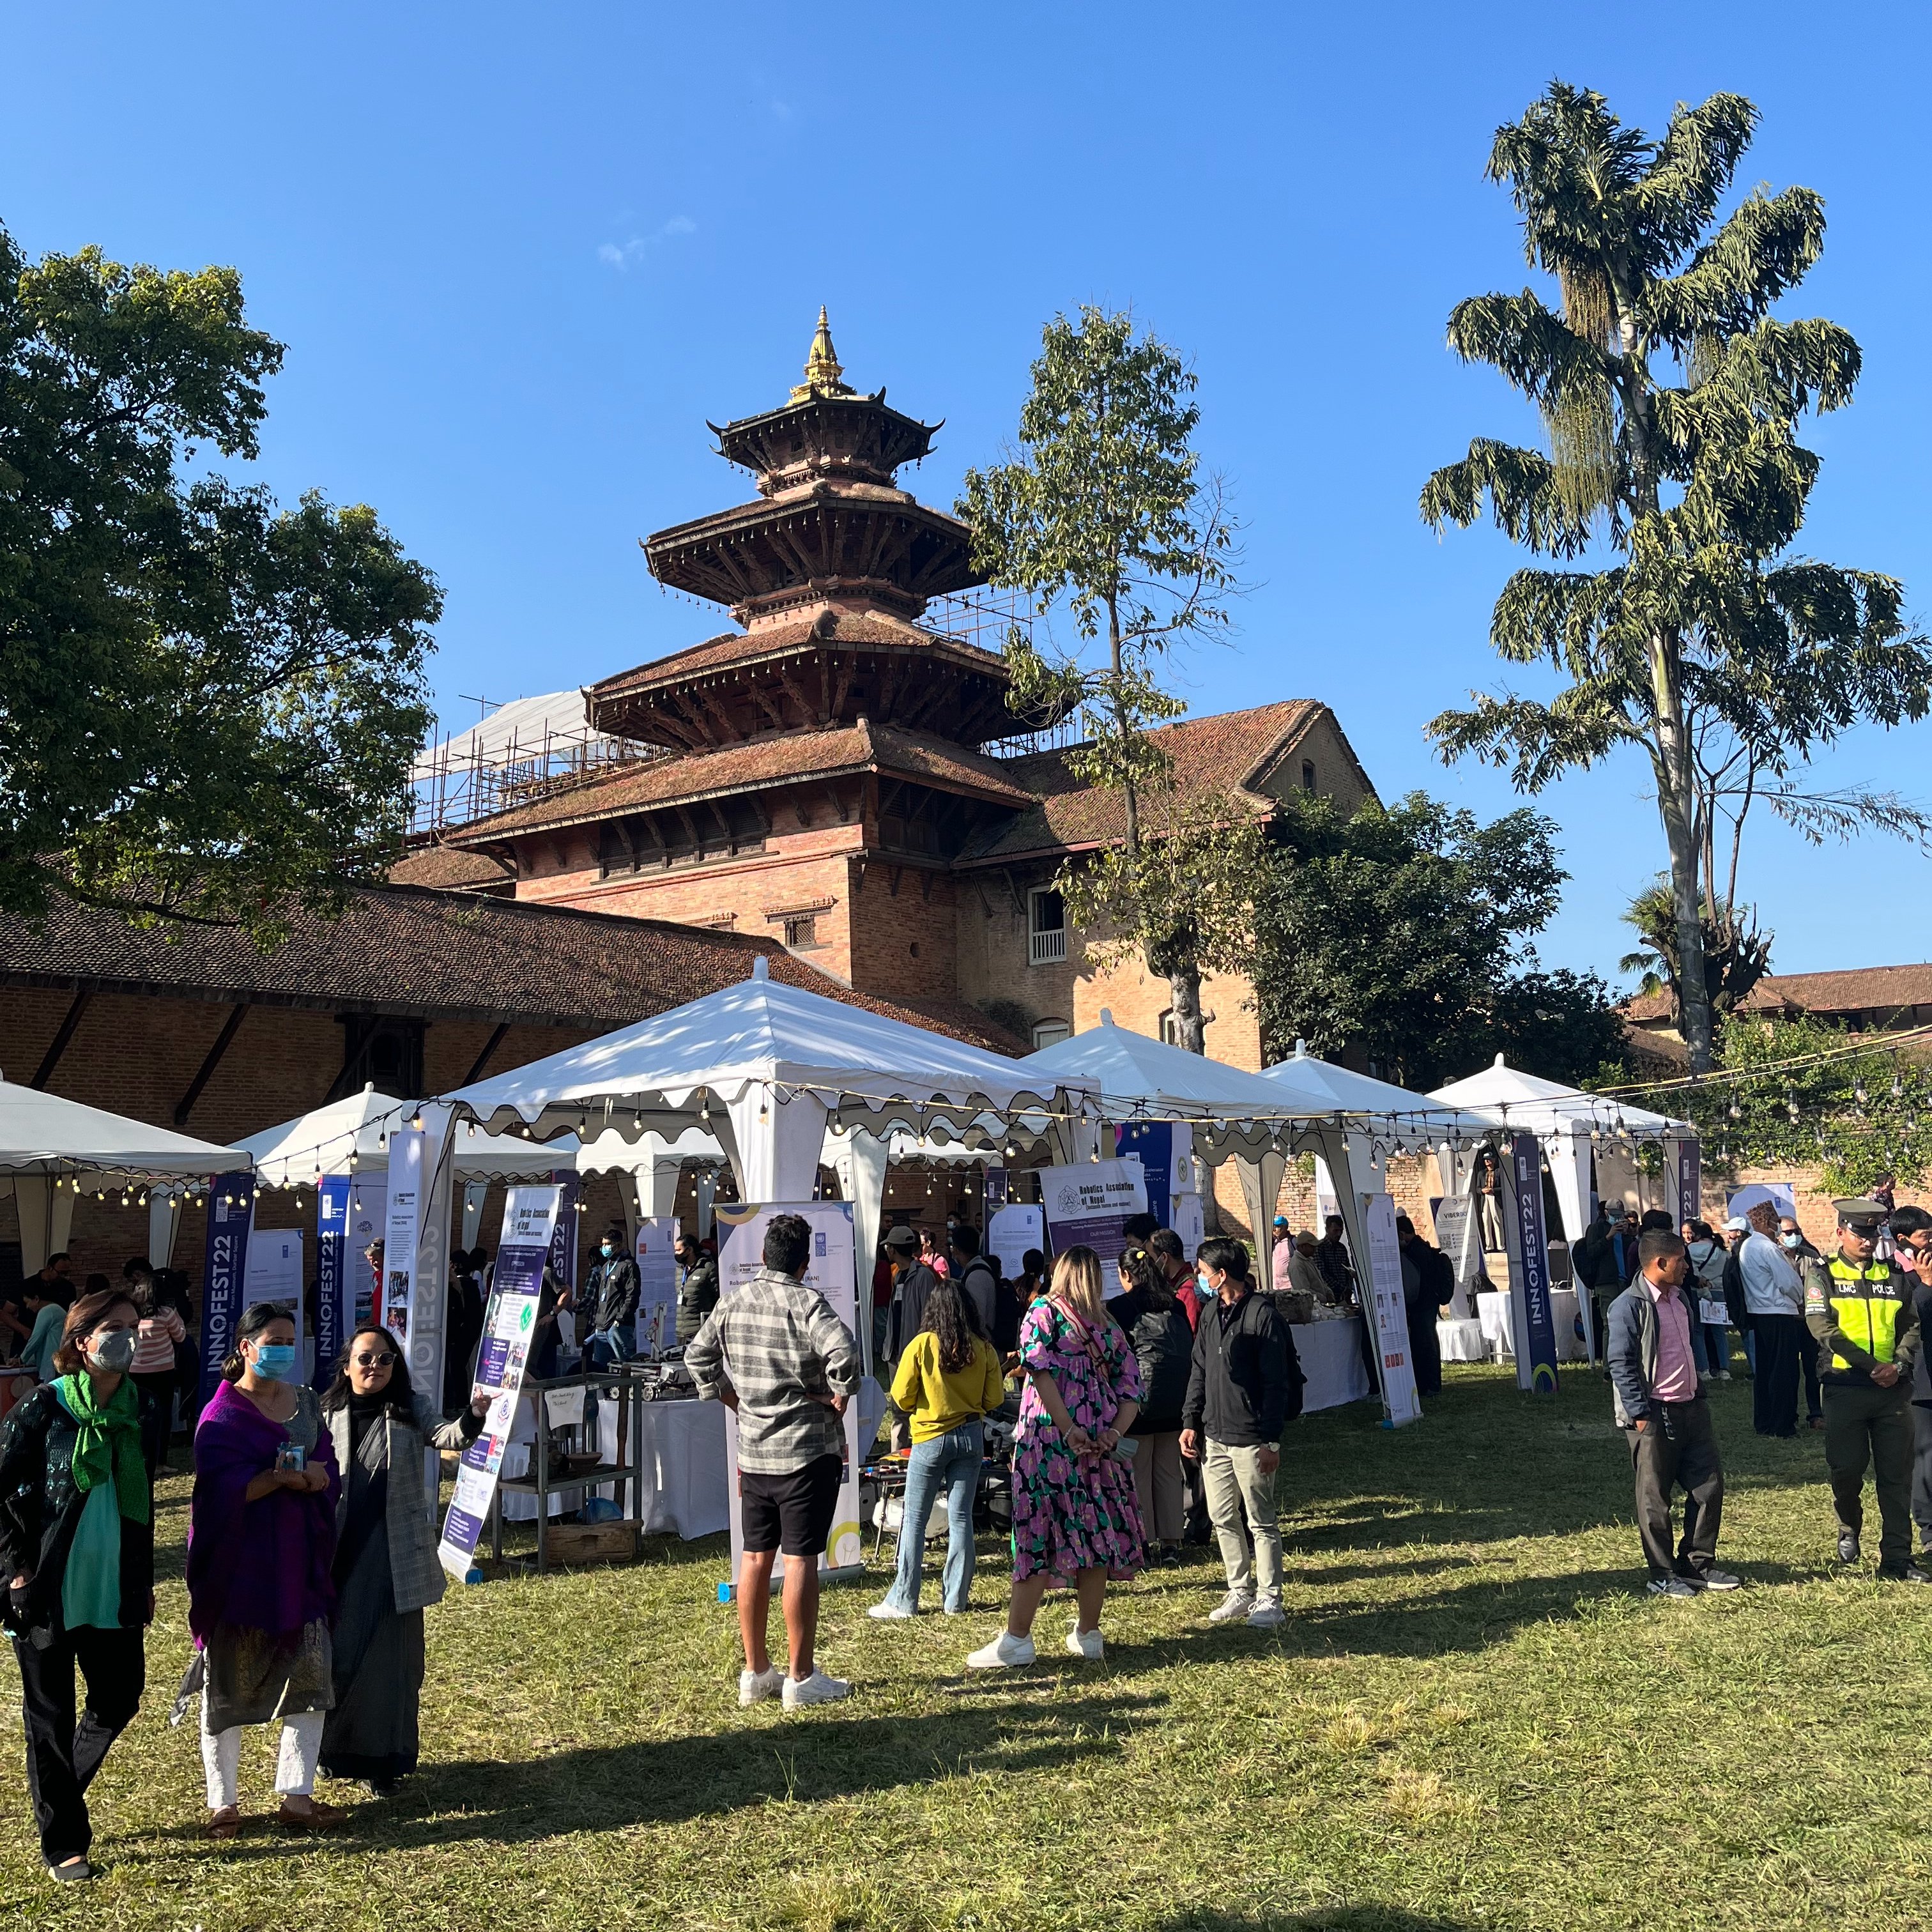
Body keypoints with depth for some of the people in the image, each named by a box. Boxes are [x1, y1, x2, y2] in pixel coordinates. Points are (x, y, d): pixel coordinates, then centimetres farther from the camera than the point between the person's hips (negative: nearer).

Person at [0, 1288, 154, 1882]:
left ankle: (57, 1790, 39)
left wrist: (145, 1581, 14)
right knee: (52, 1716, 7)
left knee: (119, 1699, 12)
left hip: (115, 1593, 5)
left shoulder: (137, 1411, 3)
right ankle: (64, 1843, 22)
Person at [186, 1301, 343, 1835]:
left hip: (298, 1560, 5)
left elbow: (330, 1474, 7)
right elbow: (222, 1489, -17)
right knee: (228, 1684, 7)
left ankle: (296, 1796, 13)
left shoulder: (306, 1404, 9)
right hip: (238, 1565, -5)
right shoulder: (223, 1413, -8)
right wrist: (279, 1477, -27)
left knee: (311, 1678, 3)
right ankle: (222, 1801, 21)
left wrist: (312, 1475, -14)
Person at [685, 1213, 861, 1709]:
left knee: (755, 1556, 12)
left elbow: (697, 1357, 12)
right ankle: (801, 1678, 6)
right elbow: (844, 1355, -28)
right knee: (800, 1559, 0)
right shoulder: (806, 1303, -14)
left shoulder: (732, 1303, 4)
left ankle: (755, 1673, 21)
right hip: (808, 1449, -6)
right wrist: (840, 1397, -11)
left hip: (753, 1451, 6)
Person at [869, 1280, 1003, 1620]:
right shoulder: (984, 1349, -4)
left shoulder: (922, 1345, -12)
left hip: (931, 1438, -3)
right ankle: (955, 1599, 13)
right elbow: (994, 1398, 1)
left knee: (915, 1520, 5)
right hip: (971, 1437, 3)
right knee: (961, 1518, 9)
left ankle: (903, 1601, 7)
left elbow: (901, 1396, -9)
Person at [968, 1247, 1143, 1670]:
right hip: (1101, 1444, 5)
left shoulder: (1043, 1311, 2)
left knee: (1037, 1529, -4)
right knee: (1096, 1528, 10)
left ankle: (1017, 1640, -2)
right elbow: (1131, 1388, 8)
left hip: (1049, 1436, -5)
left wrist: (1069, 1430, -16)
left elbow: (1043, 1372, -13)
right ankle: (1088, 1634, 18)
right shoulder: (1109, 1325, 16)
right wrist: (1113, 1433, -4)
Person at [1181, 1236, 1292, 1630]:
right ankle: (1240, 1592, 24)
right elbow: (1198, 1372, 16)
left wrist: (1270, 1439, -16)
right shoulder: (1210, 1313, 11)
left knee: (1261, 1522, 3)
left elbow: (1276, 1382, -14)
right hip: (1213, 1437, 7)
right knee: (1223, 1519, 12)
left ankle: (1269, 1599, 13)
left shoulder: (1262, 1313, -13)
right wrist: (1190, 1422, 9)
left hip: (1251, 1440, -7)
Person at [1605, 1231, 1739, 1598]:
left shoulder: (1679, 1298, 12)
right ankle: (1663, 1576, 14)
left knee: (1709, 1487, 10)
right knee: (1655, 1499, 3)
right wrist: (1640, 1415, -18)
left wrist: (1699, 1394, 20)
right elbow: (1622, 1365, -16)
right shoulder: (1629, 1306, -14)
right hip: (1654, 1415, -8)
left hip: (1691, 1408, 8)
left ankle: (1698, 1564, 24)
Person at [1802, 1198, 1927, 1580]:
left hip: (1894, 1389, 3)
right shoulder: (1822, 1273, 0)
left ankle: (1896, 1559, 8)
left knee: (1897, 1475, 3)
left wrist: (1899, 1365, -10)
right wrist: (1872, 1366, -16)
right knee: (1846, 1470, 2)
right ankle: (1849, 1532, 28)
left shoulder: (1895, 1276, 10)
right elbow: (1822, 1327, -11)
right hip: (1845, 1388, -3)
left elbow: (1912, 1327, 9)